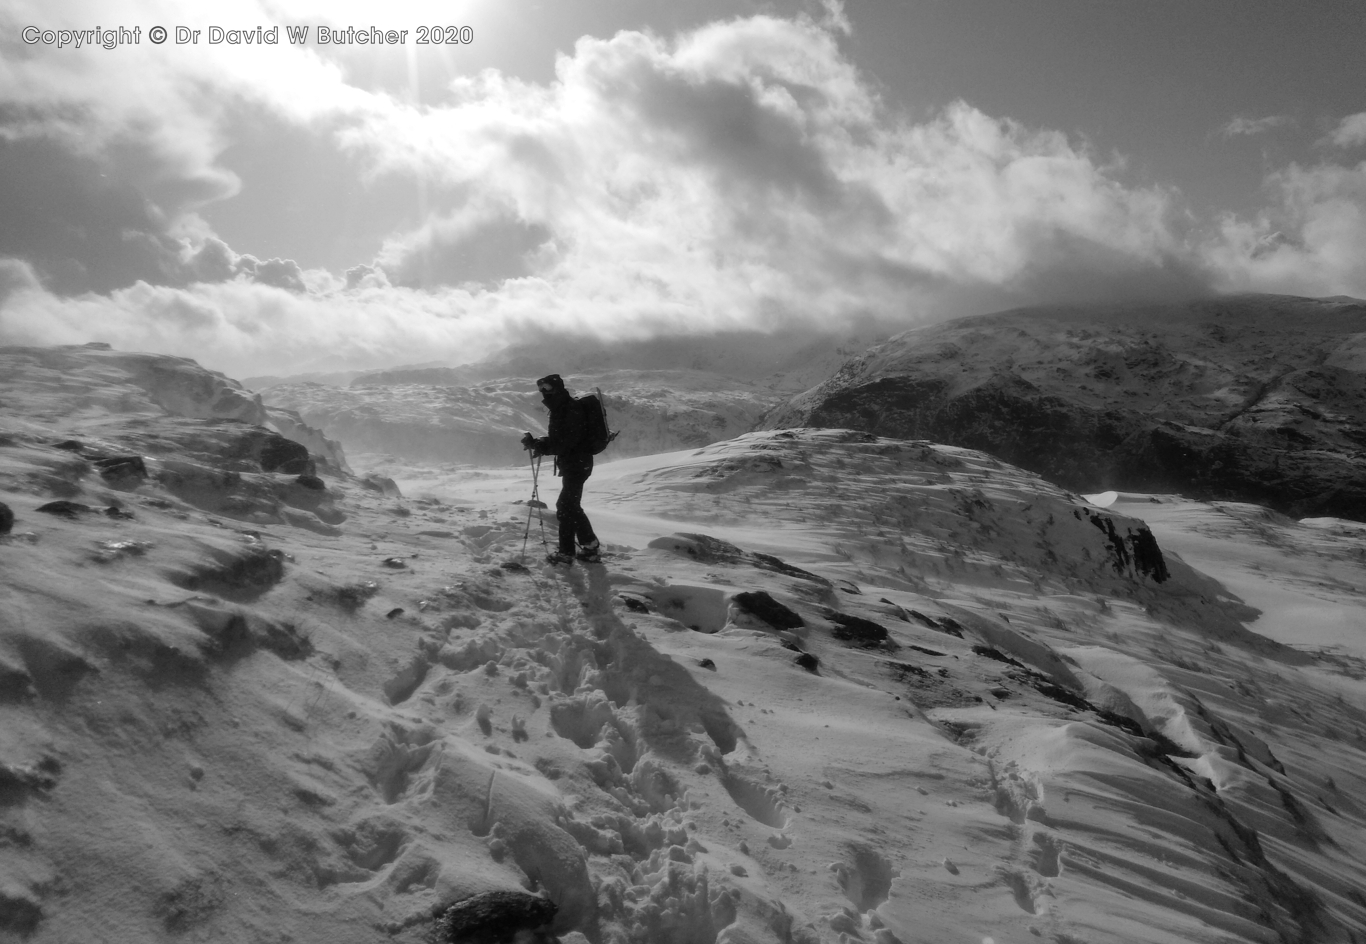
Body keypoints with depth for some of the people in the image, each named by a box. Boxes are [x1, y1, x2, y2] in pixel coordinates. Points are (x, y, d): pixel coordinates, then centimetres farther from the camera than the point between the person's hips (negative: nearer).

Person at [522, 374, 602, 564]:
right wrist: (539, 444, 0)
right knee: (572, 506, 17)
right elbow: (557, 438, 17)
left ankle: (566, 552, 6)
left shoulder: (571, 411, -23)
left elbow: (563, 443, -29)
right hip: (572, 464, 10)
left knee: (566, 507, -4)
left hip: (577, 465, -10)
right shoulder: (561, 409, 8)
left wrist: (537, 445, -27)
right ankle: (590, 546, 25)